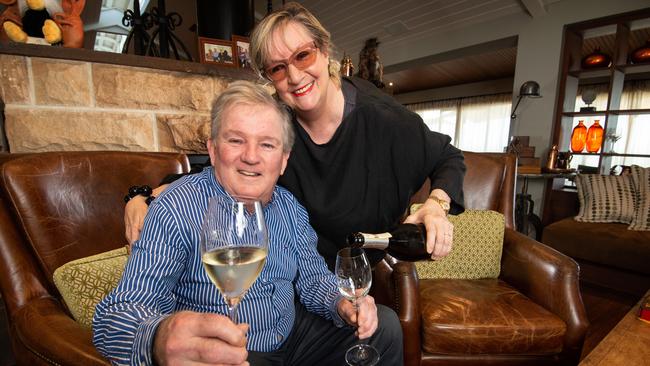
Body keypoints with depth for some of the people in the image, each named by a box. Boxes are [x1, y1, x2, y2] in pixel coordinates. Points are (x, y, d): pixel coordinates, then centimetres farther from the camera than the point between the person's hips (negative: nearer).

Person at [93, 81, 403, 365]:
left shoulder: (290, 207, -2)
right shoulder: (176, 209, -19)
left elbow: (312, 277, 7)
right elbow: (114, 316, -25)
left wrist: (341, 304, -15)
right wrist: (159, 340, -48)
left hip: (294, 336, 5)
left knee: (385, 325, 1)